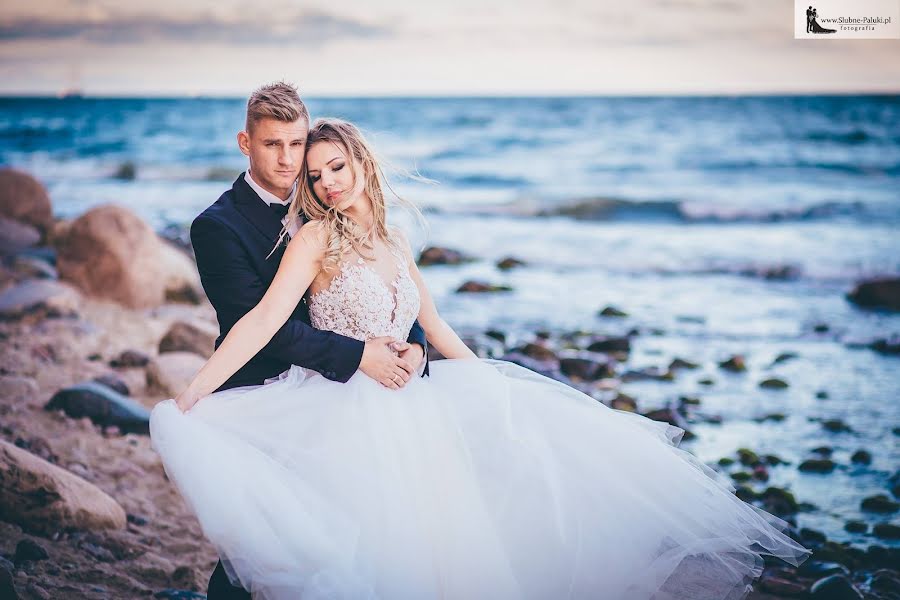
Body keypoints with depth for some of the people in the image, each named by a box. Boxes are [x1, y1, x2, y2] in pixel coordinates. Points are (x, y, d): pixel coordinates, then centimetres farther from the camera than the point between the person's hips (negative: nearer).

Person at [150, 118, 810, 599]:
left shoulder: (393, 239, 11)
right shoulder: (316, 238, -6)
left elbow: (435, 326, 21)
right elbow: (264, 320, -17)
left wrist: (491, 383, 23)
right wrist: (191, 396, -27)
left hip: (408, 410, 6)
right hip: (347, 418, -6)